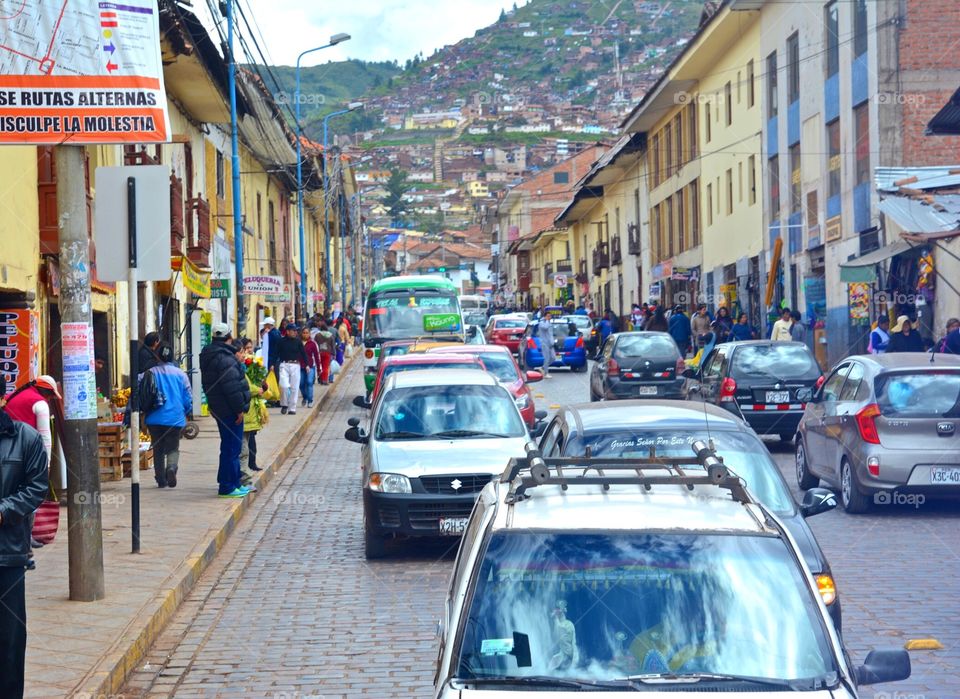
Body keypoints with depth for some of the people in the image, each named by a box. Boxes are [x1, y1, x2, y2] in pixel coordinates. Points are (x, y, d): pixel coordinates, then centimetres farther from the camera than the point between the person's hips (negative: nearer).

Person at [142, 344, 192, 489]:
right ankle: (171, 467, -23)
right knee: (173, 448, 7)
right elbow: (188, 397, 1)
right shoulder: (180, 374, -1)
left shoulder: (150, 373, -1)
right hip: (175, 418, -1)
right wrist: (187, 412, 18)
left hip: (155, 418, 1)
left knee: (158, 449, 12)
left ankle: (161, 480, 11)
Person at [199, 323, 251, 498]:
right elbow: (232, 386, -23)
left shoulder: (208, 356, 13)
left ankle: (235, 483, 26)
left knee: (230, 446, 18)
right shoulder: (224, 358, -20)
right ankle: (227, 487, -3)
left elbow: (207, 384, 21)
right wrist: (239, 409, -18)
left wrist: (211, 405, 25)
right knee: (231, 448, -5)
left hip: (219, 408, 10)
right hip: (229, 410, -10)